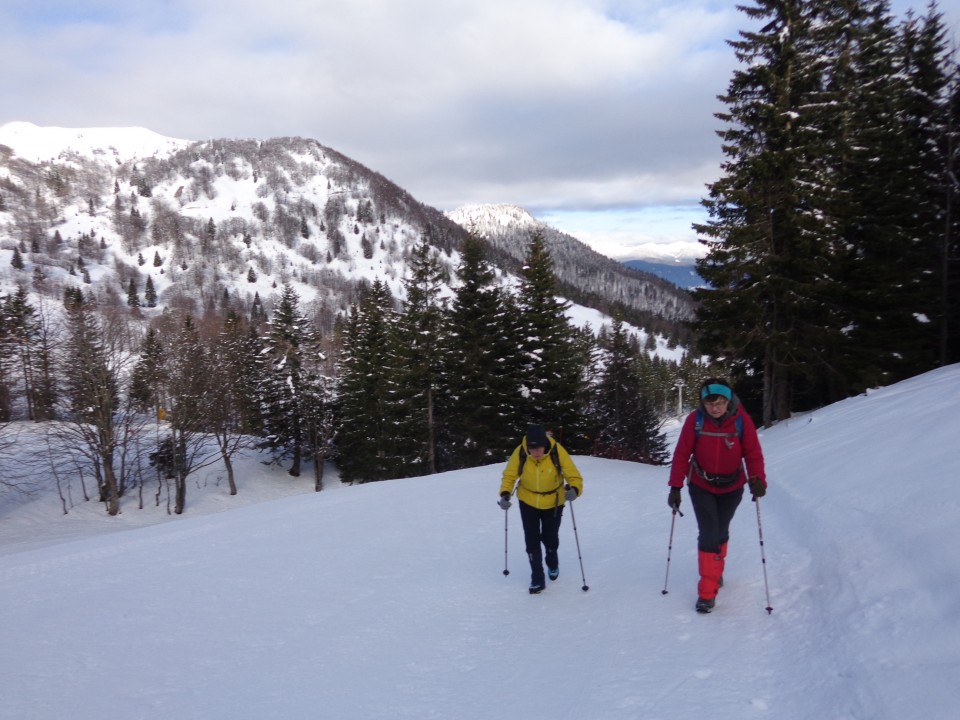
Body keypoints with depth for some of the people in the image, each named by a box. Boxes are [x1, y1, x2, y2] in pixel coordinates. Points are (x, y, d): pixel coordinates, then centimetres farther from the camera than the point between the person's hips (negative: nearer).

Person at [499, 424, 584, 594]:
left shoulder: (558, 452, -30)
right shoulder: (520, 453, -26)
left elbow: (574, 476, -26)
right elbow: (509, 476, -13)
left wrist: (574, 490, -47)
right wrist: (505, 494, -30)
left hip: (553, 503, 0)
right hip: (528, 502, 0)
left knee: (550, 539, 15)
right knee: (531, 541, -2)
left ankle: (553, 564, 48)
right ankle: (537, 578, 16)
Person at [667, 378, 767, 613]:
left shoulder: (742, 420, -19)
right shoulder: (695, 419, -19)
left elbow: (753, 453, -17)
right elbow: (682, 454, -15)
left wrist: (758, 479, -33)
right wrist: (675, 487, -15)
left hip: (732, 487, 1)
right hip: (701, 486, -1)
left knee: (721, 532, 16)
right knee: (708, 534, -10)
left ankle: (716, 570, 44)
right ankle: (707, 591, -1)